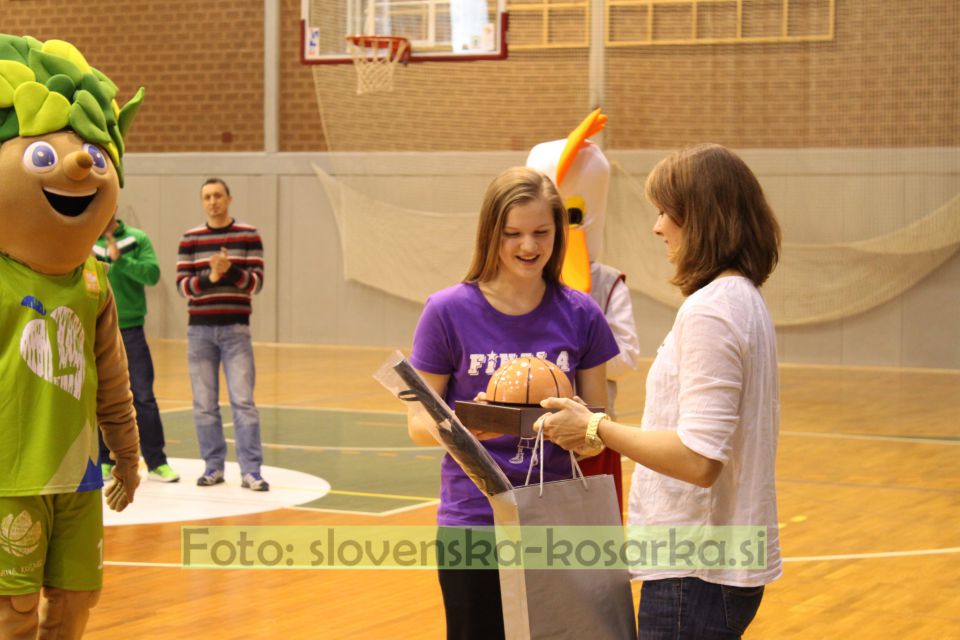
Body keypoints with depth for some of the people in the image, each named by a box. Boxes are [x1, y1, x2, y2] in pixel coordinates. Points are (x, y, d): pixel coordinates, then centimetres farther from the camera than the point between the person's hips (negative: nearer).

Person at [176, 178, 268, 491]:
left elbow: (256, 282, -3)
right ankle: (214, 467, 13)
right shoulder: (191, 239, 6)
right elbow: (182, 285, 0)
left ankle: (250, 471, -5)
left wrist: (230, 271, -20)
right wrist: (210, 277, -17)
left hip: (235, 328, -2)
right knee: (204, 404, 4)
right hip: (200, 329, 2)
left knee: (243, 401, -6)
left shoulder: (248, 235, 2)